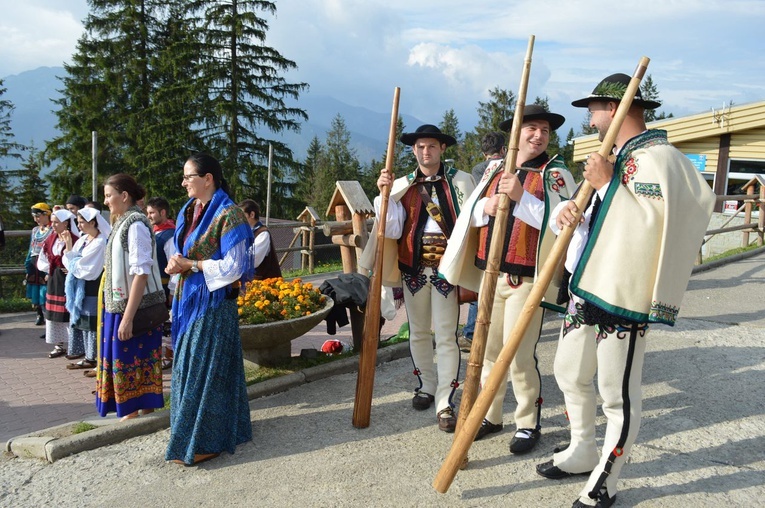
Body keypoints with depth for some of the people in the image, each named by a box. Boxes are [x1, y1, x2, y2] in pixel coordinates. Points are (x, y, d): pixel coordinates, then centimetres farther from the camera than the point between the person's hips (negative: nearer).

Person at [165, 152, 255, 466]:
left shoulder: (228, 215, -14)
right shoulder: (188, 212, 12)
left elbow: (233, 267, -17)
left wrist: (190, 265, -14)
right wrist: (176, 265, -2)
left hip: (212, 302, -9)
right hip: (188, 299, 9)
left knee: (205, 368, -2)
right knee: (187, 366, 14)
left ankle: (204, 441, 9)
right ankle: (191, 430, 28)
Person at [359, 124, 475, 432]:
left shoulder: (460, 182, 1)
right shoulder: (401, 186, 5)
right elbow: (392, 230, -3)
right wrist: (385, 194, -14)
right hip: (413, 268, 3)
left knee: (446, 336, -3)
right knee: (418, 332, 14)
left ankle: (444, 402, 3)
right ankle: (427, 386, 34)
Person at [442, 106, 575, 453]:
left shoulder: (555, 173, -3)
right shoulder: (493, 169, 12)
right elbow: (470, 214, 13)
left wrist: (521, 196, -25)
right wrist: (486, 207, -9)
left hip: (528, 279, -5)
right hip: (489, 274, 5)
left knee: (519, 355, -3)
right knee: (488, 350, 12)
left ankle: (528, 423, 16)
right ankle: (490, 415, 27)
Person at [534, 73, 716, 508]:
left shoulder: (656, 157, -13)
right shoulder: (614, 157, 16)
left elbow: (650, 227, -25)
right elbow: (590, 214, 15)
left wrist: (606, 184, -21)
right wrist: (566, 211, -6)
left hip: (623, 297, -10)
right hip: (584, 290, 10)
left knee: (618, 395, 2)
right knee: (570, 375, 20)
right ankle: (583, 453, 40)